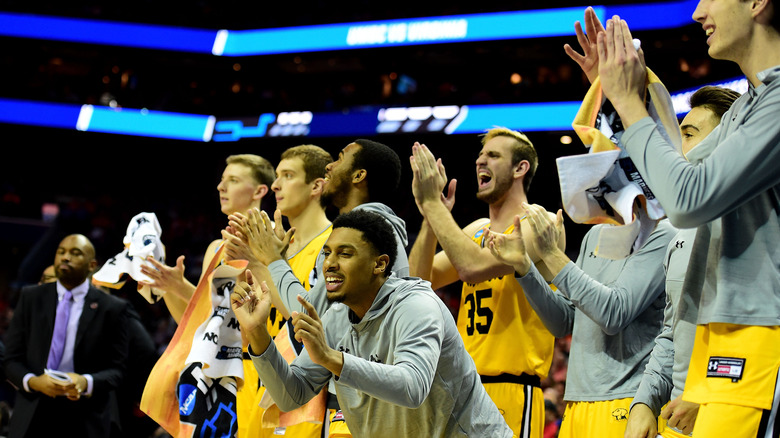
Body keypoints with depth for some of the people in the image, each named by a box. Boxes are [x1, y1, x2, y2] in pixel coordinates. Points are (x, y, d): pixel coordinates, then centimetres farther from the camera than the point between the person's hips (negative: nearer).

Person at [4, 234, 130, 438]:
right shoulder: (30, 298, 10)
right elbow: (12, 359, 8)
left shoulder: (111, 308, 3)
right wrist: (32, 381, -13)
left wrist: (86, 383, -18)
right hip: (32, 420, 2)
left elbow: (116, 370, 3)